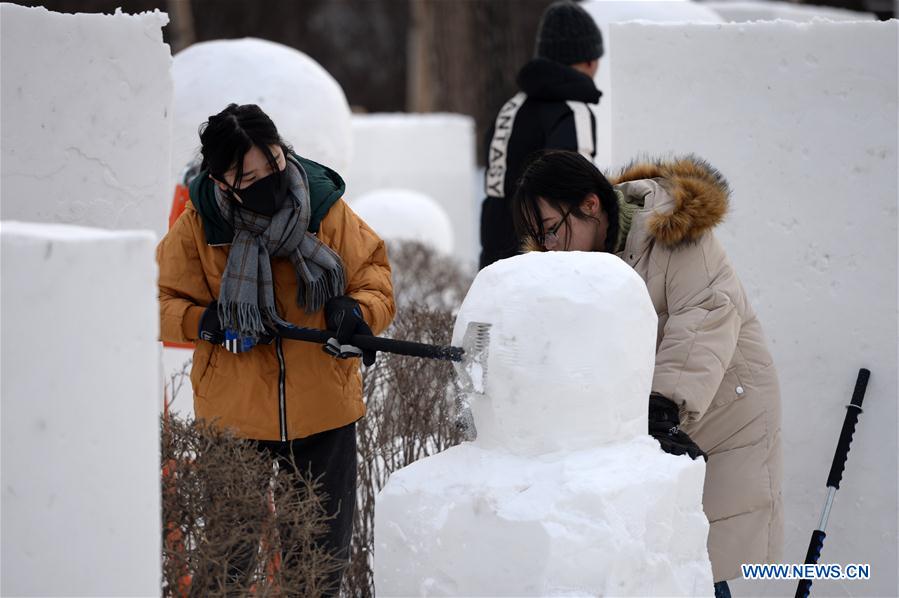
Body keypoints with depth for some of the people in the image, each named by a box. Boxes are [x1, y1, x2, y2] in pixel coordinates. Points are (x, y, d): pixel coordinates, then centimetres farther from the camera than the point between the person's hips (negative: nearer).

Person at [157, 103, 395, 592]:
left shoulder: (327, 210, -8)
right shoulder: (199, 226, -10)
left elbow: (374, 273, 2)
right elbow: (162, 303, -2)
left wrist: (357, 311, -19)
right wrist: (208, 323, -21)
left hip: (324, 413, 1)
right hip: (233, 417, -1)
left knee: (324, 554, 14)